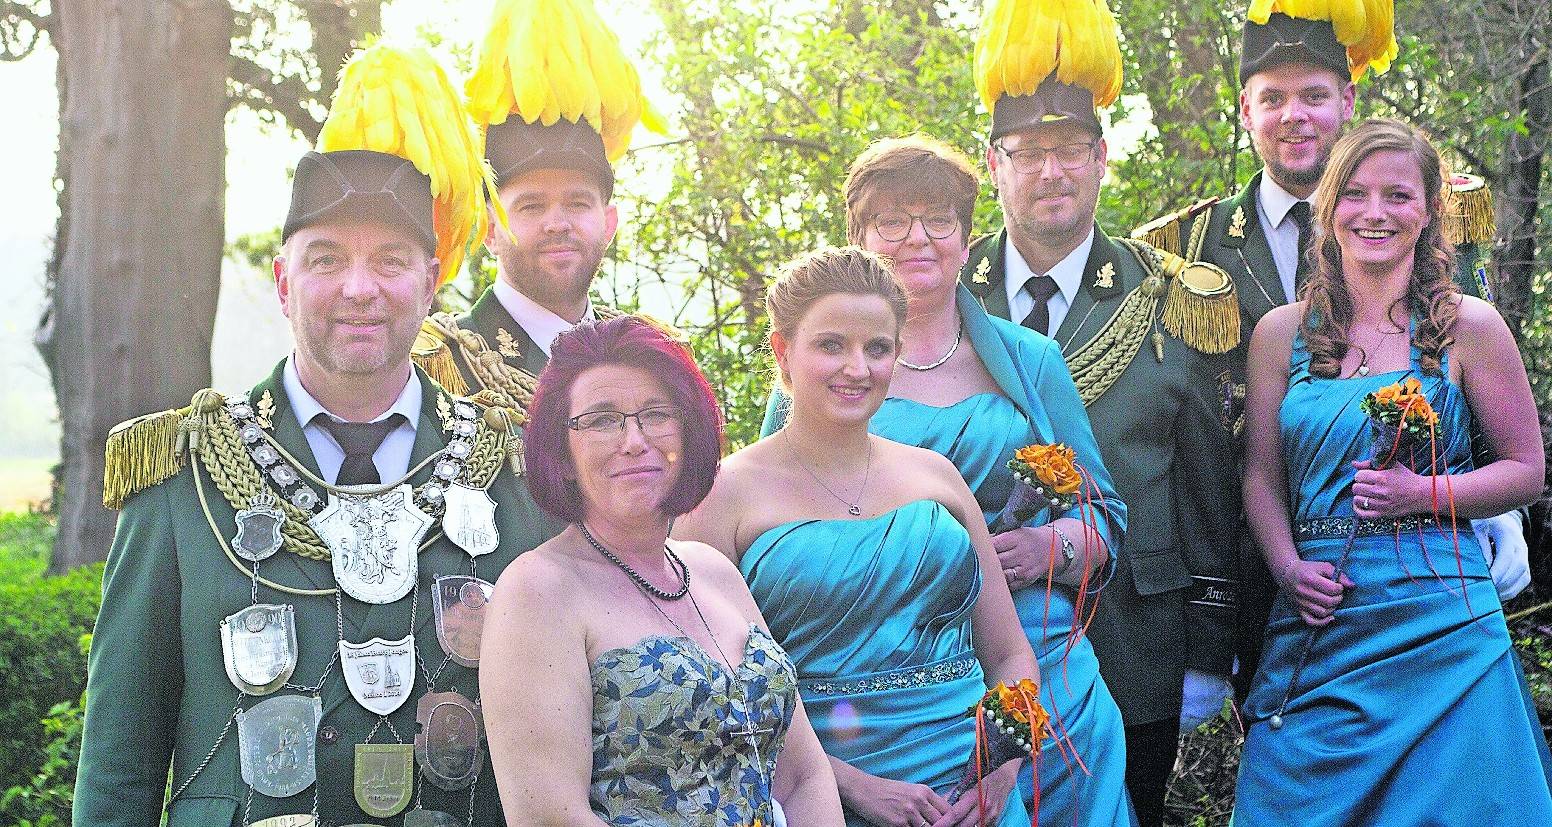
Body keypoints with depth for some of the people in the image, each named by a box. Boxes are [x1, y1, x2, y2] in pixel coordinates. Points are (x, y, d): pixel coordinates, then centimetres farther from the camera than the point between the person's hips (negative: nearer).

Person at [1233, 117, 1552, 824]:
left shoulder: (1468, 327, -1)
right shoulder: (1282, 333, 6)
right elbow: (1262, 477, 10)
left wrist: (1423, 493, -12)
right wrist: (1289, 568, -7)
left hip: (1441, 625, -2)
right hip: (1314, 621, 2)